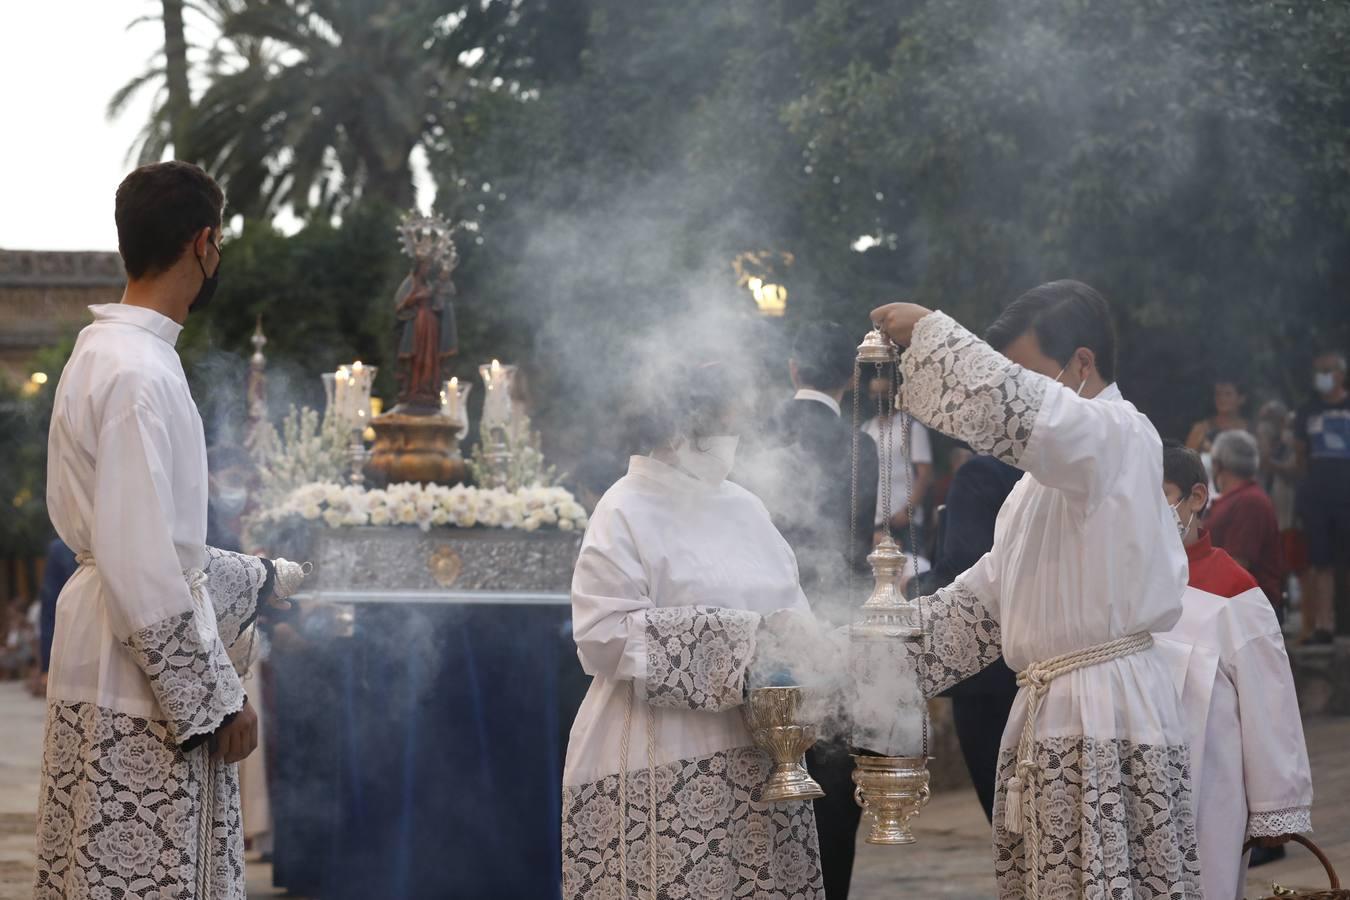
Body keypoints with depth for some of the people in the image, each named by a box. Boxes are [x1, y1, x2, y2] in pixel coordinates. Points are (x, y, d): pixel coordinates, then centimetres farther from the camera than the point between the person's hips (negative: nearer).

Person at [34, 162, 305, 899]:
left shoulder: (102, 351, 11)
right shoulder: (141, 373, -18)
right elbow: (142, 566, -22)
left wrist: (250, 581, 30)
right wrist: (214, 699, -17)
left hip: (103, 664, 10)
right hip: (141, 687, -10)